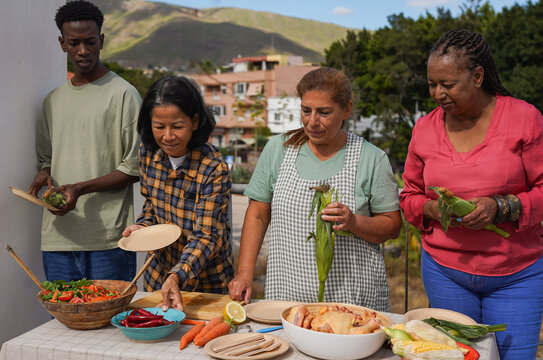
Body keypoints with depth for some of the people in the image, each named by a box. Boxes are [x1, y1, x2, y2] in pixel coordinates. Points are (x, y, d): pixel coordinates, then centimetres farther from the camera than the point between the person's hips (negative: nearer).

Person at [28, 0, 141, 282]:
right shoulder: (53, 101, 17)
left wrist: (81, 188, -15)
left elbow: (136, 167, -6)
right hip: (57, 237, 5)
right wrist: (43, 175, 1)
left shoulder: (123, 95, -3)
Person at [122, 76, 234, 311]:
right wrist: (143, 226, -11)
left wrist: (177, 277, -40)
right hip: (158, 275, 5)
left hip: (205, 282, -5)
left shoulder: (214, 169, -25)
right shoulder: (148, 153, -7)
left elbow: (206, 236, -26)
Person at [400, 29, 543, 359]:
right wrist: (432, 209, -11)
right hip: (444, 272, 2)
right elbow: (410, 196, 11)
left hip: (516, 275, -2)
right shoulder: (425, 128, 3)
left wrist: (501, 207, -20)